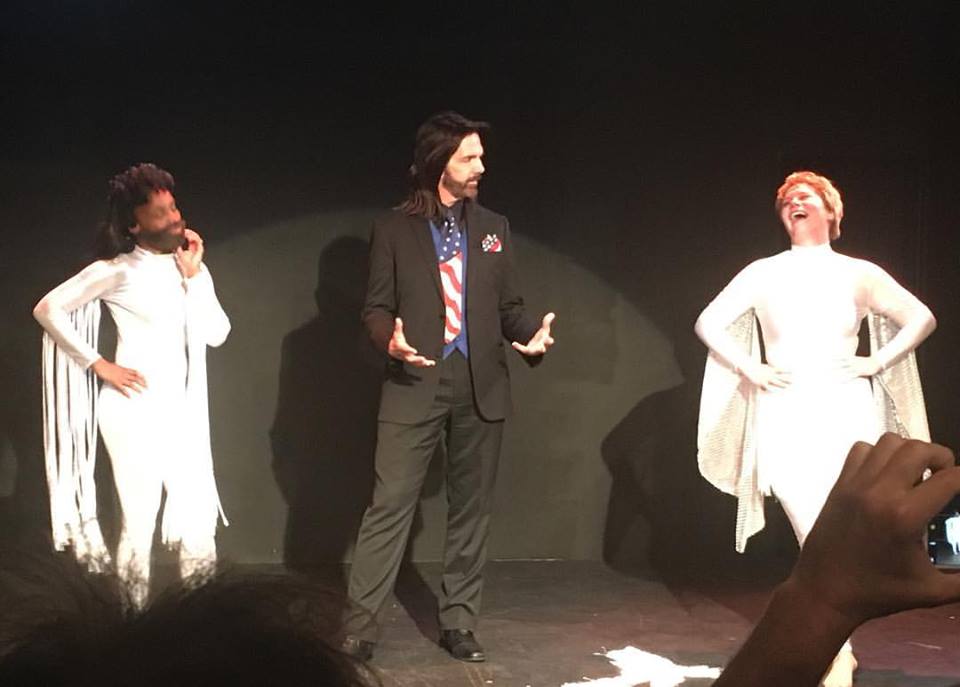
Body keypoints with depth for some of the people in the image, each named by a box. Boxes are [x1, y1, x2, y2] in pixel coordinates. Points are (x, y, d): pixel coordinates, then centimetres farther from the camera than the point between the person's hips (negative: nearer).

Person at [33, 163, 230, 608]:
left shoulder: (191, 266, 8)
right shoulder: (119, 271, -9)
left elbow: (217, 333, -1)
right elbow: (48, 309, -11)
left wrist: (193, 275, -8)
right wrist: (99, 365, -11)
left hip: (180, 410, 6)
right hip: (134, 410, -6)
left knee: (200, 520, 6)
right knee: (141, 523, -3)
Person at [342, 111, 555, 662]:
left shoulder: (494, 228, 11)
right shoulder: (394, 229, 2)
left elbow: (510, 306, 11)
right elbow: (377, 306, 2)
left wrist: (534, 335, -9)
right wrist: (390, 338, -20)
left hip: (481, 386, 3)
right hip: (415, 384, -3)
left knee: (472, 509, 8)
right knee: (390, 504, -5)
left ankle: (459, 623, 19)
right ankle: (360, 622, 2)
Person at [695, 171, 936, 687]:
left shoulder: (860, 275, 5)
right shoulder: (764, 274, 5)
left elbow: (921, 319, 11)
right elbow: (709, 322, 8)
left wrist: (877, 362, 0)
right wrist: (750, 369, -1)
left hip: (845, 414, 0)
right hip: (786, 417, 0)